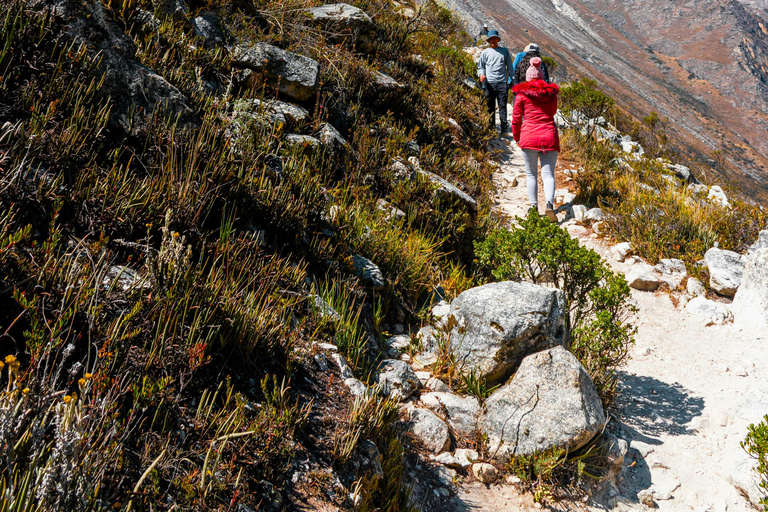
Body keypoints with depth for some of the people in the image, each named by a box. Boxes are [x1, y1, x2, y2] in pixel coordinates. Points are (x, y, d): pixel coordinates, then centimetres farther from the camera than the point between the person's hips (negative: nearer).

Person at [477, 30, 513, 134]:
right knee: (490, 106, 1)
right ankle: (491, 126, 6)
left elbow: (509, 66, 18)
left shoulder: (504, 51, 16)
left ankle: (504, 126, -9)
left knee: (502, 105, -7)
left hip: (502, 82, -1)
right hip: (489, 82, 1)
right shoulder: (485, 52, 16)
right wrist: (481, 74, -4)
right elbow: (480, 66, 17)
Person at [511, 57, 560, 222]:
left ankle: (533, 206, 2)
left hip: (528, 137, -1)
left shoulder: (522, 94, 0)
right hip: (549, 137, 1)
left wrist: (516, 137, 17)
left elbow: (516, 118, 3)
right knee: (548, 174, -1)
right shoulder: (551, 93, 8)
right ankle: (549, 203, -22)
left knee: (531, 174, 10)